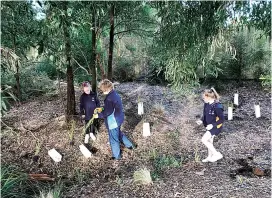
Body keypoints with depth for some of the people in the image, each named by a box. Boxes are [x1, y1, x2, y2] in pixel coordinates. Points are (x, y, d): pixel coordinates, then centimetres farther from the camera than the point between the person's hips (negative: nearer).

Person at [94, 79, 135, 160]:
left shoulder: (110, 97, -28)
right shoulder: (114, 93, 4)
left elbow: (108, 112, -27)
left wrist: (99, 115, -14)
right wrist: (102, 109, 8)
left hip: (113, 122, -9)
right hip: (118, 119, 10)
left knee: (113, 139, 9)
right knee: (119, 133, 31)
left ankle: (116, 156, 27)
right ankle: (129, 145, 45)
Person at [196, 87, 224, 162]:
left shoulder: (217, 106, -27)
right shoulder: (207, 104, -3)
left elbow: (222, 119, -23)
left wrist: (212, 125, -28)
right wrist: (201, 120, -4)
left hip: (216, 126, -9)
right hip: (210, 125, 9)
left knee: (204, 140, -13)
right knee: (209, 141, 19)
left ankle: (217, 154, 0)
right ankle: (209, 157, 37)